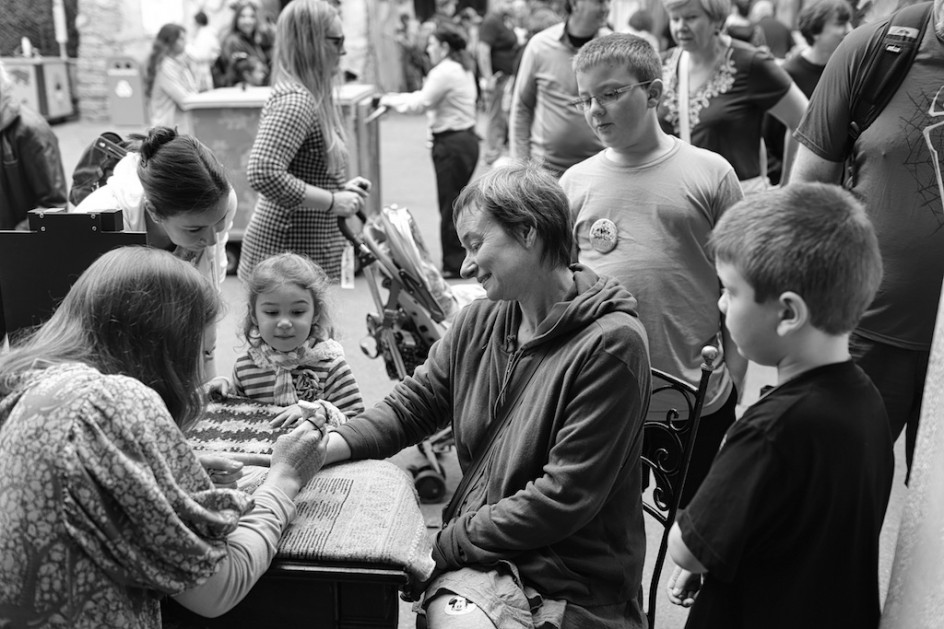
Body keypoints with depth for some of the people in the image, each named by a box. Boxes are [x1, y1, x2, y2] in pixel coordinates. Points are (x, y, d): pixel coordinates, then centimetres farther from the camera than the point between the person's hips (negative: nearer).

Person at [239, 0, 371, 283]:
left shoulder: (309, 97, 13)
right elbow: (263, 173, -30)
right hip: (291, 254, -10)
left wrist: (341, 188, 9)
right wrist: (333, 201, -22)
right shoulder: (294, 101, -18)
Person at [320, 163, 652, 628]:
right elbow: (410, 407, 11)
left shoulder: (610, 344, -15)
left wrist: (447, 541, -13)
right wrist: (328, 445, -6)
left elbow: (564, 498, -17)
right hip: (478, 556, 5)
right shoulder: (478, 323, 5)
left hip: (572, 582, -4)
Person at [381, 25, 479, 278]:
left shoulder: (445, 72, -15)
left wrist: (393, 100, -1)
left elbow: (422, 103, -15)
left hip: (452, 143, -10)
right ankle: (460, 260, 22)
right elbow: (430, 97, 18)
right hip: (466, 139, 10)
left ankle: (454, 264, 4)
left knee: (450, 205, -3)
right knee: (457, 203, 15)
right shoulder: (462, 69, 16)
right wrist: (397, 98, 11)